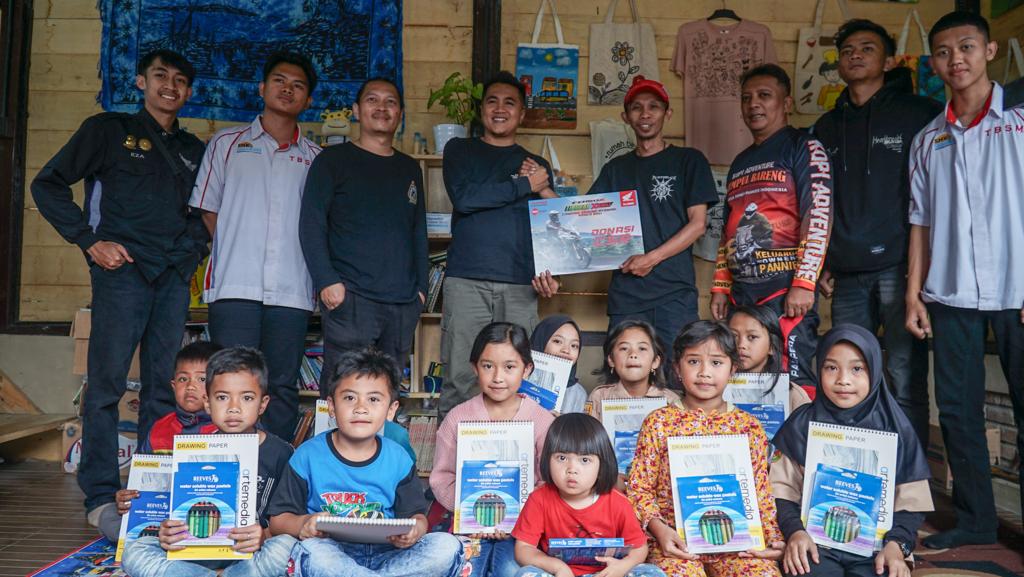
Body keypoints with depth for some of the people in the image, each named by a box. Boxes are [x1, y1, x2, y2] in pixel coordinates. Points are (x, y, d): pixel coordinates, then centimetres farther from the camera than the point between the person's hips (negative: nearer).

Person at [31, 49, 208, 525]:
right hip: (122, 270, -4)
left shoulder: (193, 150, 21)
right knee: (106, 383, -5)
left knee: (165, 388, 4)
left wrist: (196, 247, 9)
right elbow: (47, 185, 4)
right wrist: (89, 240, -5)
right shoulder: (108, 130, 8)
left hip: (175, 276, 4)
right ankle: (101, 496, 2)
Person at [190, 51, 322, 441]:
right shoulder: (227, 143, 13)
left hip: (291, 290, 2)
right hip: (235, 286, -1)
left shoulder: (315, 158, 16)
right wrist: (231, 252, 3)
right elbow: (205, 211, 13)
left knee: (283, 386, 4)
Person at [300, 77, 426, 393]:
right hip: (350, 298, -4)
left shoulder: (410, 168, 19)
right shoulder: (333, 160, 5)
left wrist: (421, 286, 12)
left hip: (404, 301, 5)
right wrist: (326, 281, -13)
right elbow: (311, 224, -2)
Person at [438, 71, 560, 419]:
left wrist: (550, 273, -4)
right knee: (458, 378, -4)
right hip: (466, 281, -2)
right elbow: (464, 198, -6)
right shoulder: (460, 151, 14)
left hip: (521, 286, 2)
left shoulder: (537, 166, 20)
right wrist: (526, 186, -1)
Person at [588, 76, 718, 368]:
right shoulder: (616, 168, 18)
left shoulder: (688, 160, 7)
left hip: (674, 292, -3)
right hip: (625, 293, 3)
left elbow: (698, 223, -1)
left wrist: (652, 258, -12)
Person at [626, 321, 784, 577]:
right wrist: (659, 528, -14)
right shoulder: (659, 422, 3)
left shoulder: (749, 427, 8)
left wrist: (772, 539, -4)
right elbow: (639, 487, 1)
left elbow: (761, 494, 11)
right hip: (676, 539, -2)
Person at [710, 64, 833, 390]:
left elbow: (819, 218, -10)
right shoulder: (741, 162, 21)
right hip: (740, 290, 7)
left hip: (785, 288, -6)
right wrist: (720, 287, 16)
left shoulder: (804, 149, 1)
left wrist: (804, 284, -18)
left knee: (792, 382, -7)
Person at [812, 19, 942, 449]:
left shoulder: (918, 113, 4)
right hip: (847, 276, 5)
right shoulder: (827, 127, 18)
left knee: (904, 383, -4)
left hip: (899, 268, -4)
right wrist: (820, 265, 13)